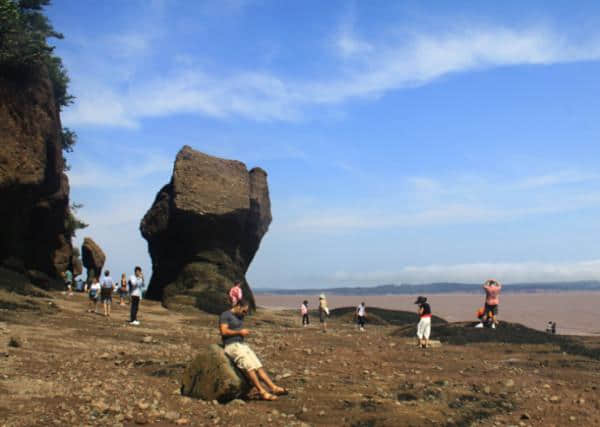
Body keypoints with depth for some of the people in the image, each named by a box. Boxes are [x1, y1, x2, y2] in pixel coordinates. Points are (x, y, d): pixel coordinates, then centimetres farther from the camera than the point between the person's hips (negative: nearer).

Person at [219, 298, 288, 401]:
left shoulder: (240, 316, 19)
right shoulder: (225, 315, -6)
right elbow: (223, 331, -16)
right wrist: (240, 332, -11)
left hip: (242, 344, 8)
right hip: (231, 346, -8)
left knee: (258, 365, -7)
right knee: (249, 366, -24)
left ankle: (273, 387, -14)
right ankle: (262, 392, -25)